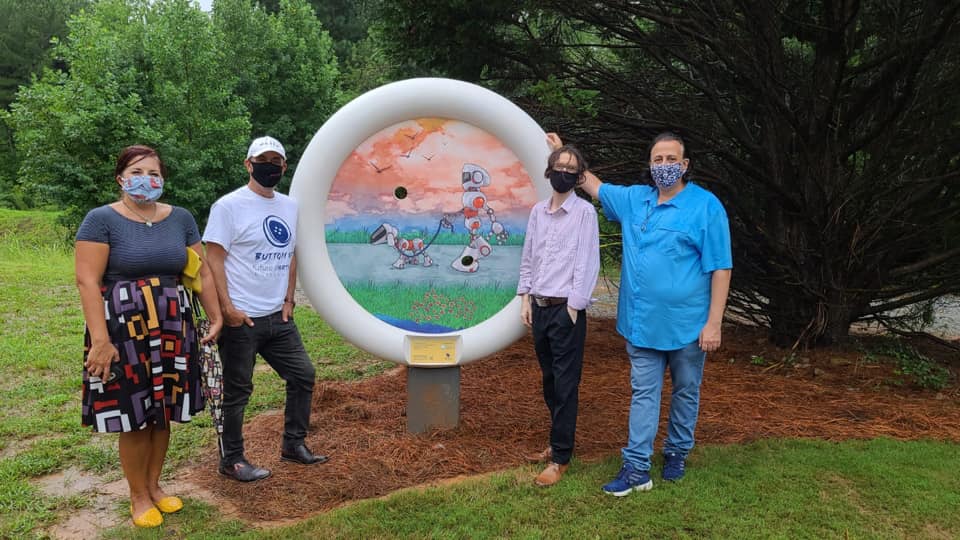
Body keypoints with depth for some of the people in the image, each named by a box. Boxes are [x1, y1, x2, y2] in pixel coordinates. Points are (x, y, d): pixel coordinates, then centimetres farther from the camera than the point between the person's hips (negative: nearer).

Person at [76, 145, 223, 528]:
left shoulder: (180, 218, 6)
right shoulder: (101, 220, -7)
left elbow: (202, 272, 10)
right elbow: (87, 280, -12)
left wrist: (215, 317, 7)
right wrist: (100, 339, -19)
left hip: (172, 328, 4)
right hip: (124, 330, -4)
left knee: (163, 413, 13)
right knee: (134, 419, 4)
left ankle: (155, 485, 32)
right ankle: (139, 496, 23)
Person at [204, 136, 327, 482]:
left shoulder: (290, 206, 11)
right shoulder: (229, 205, -9)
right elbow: (214, 259, -12)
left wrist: (289, 300, 8)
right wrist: (227, 308, -17)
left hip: (278, 317, 7)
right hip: (240, 320, -7)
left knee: (303, 375, 12)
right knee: (237, 390, 4)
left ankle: (293, 444, 28)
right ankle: (231, 460, 20)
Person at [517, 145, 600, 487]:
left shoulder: (585, 211, -6)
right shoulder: (538, 211, 10)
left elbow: (587, 263, -9)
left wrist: (574, 307, -12)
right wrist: (525, 298, 9)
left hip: (567, 309, -6)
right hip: (539, 307, 6)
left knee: (565, 385, -1)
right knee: (549, 380, 15)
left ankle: (560, 458, 7)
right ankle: (559, 441, 30)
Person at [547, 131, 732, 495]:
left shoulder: (706, 206, -9)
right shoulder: (634, 199, 7)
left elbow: (720, 268, -10)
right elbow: (594, 186, 24)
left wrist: (714, 323, -14)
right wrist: (563, 153, 23)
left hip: (686, 325, -4)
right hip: (642, 324, 4)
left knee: (685, 392, 14)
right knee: (643, 393, 6)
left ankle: (677, 454, 33)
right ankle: (636, 469, 10)